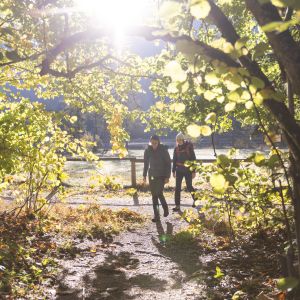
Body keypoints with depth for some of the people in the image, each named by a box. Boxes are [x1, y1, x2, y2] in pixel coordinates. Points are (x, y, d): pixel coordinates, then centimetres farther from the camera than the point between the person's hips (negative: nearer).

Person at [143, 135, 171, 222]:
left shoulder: (163, 150, -11)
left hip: (161, 175, -4)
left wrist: (167, 176, -12)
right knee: (154, 195, 3)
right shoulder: (148, 150, -1)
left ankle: (165, 207, 16)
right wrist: (144, 175, 8)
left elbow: (168, 163, -8)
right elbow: (146, 163, 10)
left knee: (159, 193, -13)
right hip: (152, 175, 4)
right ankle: (156, 215, 11)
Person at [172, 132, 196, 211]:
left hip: (188, 170, -4)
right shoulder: (177, 148, 4)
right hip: (179, 170, 4)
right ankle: (177, 206, 4)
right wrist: (173, 171, 11)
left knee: (189, 186, 6)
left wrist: (193, 171, -9)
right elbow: (174, 160, 12)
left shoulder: (189, 146, -8)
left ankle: (195, 199, 34)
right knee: (177, 188, -1)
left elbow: (193, 159, -7)